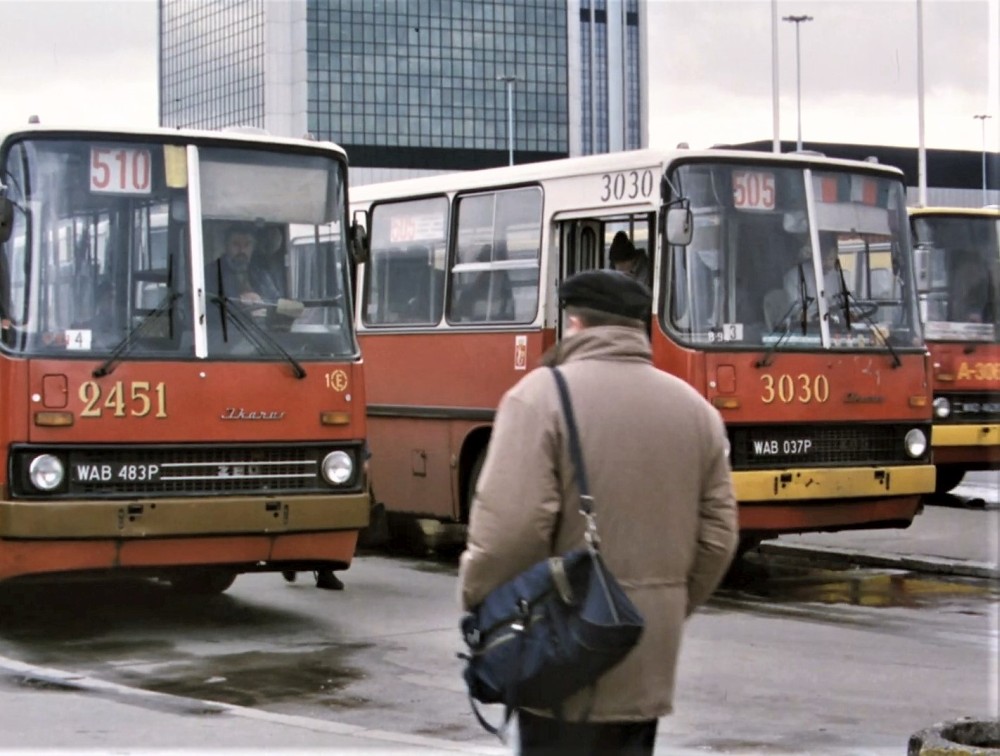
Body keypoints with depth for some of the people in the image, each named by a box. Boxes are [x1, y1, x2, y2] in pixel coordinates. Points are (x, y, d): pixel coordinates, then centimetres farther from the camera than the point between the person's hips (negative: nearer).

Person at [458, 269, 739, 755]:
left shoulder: (542, 393, -11)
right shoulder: (696, 408, 9)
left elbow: (509, 527, -18)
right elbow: (717, 538, 9)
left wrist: (477, 606, -2)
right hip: (648, 660, 6)